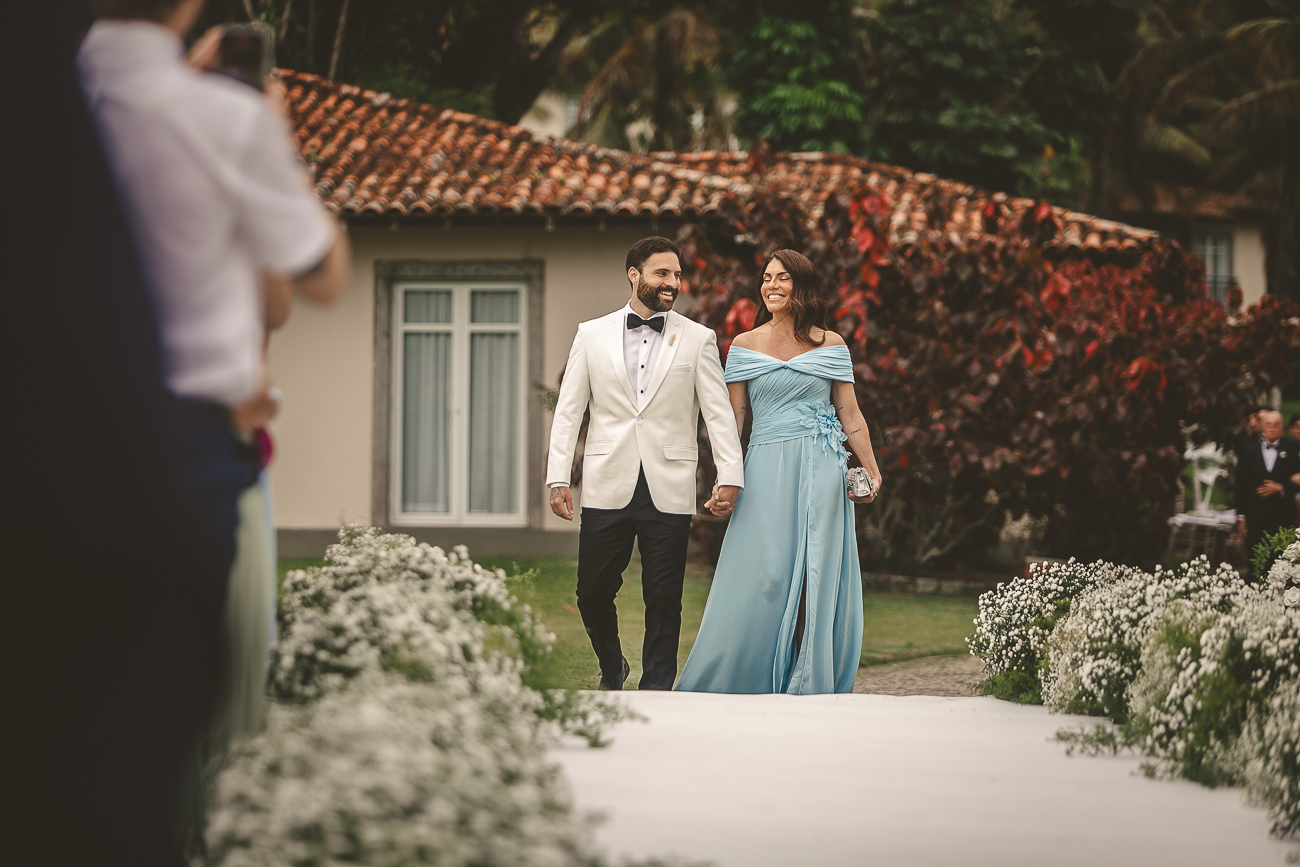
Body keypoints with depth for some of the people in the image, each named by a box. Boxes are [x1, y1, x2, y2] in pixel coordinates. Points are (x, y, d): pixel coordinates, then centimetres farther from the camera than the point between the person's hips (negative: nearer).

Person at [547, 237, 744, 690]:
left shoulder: (698, 339, 6)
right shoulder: (592, 335, 8)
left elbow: (718, 413, 3)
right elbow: (568, 411, 7)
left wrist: (730, 476, -8)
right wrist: (558, 478, 0)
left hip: (668, 492, -1)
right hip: (608, 489, 1)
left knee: (664, 601, 0)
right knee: (593, 592, 3)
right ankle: (612, 671, 29)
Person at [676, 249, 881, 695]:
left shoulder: (831, 345, 8)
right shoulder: (745, 346, 8)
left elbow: (850, 413, 9)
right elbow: (733, 416, 7)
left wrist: (871, 470, 0)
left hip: (821, 474, 0)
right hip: (767, 470, 0)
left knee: (817, 580, -2)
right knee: (761, 578, -6)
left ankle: (809, 686, 3)